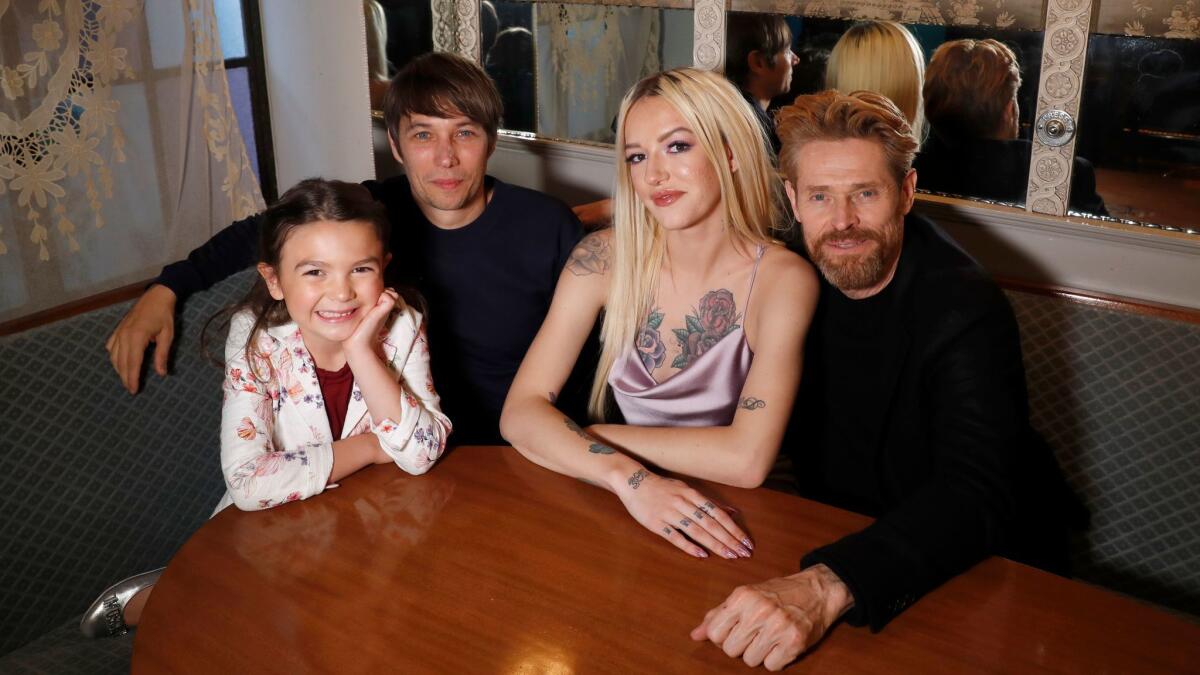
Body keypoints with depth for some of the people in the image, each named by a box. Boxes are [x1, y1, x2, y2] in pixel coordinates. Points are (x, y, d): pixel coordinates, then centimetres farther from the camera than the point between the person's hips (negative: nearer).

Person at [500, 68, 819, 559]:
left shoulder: (781, 279, -14)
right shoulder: (605, 257, -7)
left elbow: (747, 458, -23)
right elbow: (521, 411, -13)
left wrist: (592, 436, -15)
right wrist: (626, 476, -29)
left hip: (727, 521, -1)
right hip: (620, 507, 1)